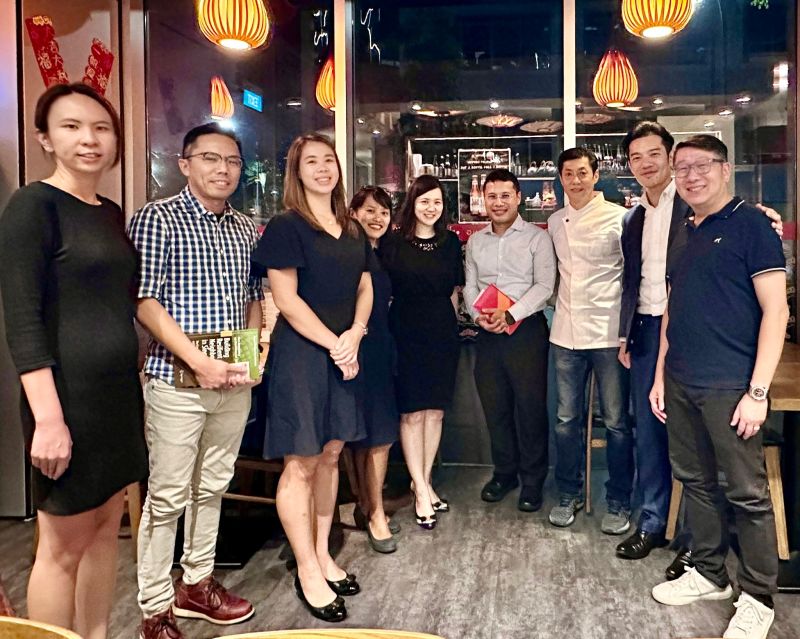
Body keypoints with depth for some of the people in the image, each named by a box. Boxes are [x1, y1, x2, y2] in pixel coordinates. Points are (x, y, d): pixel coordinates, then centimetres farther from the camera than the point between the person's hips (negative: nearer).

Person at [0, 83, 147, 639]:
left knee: (106, 527, 15)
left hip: (119, 390, 8)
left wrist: (132, 385, 15)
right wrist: (48, 418, -21)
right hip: (67, 395, -7)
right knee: (63, 545, 3)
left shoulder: (111, 213, 11)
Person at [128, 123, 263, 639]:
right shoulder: (157, 218, -6)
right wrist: (200, 362, -19)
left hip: (235, 383, 6)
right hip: (176, 380, -6)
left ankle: (197, 584, 33)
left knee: (212, 487, 17)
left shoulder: (247, 229, 11)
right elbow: (144, 300, -13)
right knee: (167, 496, 3)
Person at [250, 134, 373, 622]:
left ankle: (323, 554, 26)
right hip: (301, 353, -6)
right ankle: (307, 572, 10)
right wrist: (333, 344, -13)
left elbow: (365, 288, 14)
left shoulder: (353, 229, 13)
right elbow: (286, 298, -14)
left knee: (331, 456, 12)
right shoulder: (286, 226, -7)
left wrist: (354, 336, -4)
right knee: (300, 463, -2)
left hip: (344, 353, 7)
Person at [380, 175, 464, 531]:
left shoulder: (451, 242, 8)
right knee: (412, 413, -2)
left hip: (442, 334, 4)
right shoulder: (394, 243, -3)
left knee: (435, 410, 8)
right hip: (406, 333, -3)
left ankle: (424, 481, 23)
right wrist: (385, 328, -5)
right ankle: (421, 492, 7)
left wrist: (450, 323, 10)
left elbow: (454, 290, 14)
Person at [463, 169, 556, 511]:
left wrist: (510, 315, -17)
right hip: (488, 333, 4)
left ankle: (533, 479, 15)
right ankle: (504, 472, 27)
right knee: (494, 406, 11)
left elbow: (544, 286, -8)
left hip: (527, 329, -4)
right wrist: (478, 315, -7)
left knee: (530, 406, 0)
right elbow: (470, 286, 13)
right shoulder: (475, 241, 13)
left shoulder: (536, 238, -1)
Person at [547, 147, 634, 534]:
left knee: (616, 422, 5)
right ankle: (569, 494, 26)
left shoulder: (618, 218, -5)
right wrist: (560, 311, 14)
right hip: (566, 334, 5)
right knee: (567, 420, 11)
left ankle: (619, 502, 19)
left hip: (608, 332, -4)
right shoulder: (555, 223, 10)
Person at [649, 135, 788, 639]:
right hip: (681, 385, 7)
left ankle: (758, 597, 19)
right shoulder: (683, 233, 14)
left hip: (730, 387, -7)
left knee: (748, 494, 3)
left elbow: (775, 309, -11)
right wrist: (661, 376, 15)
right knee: (696, 481, 16)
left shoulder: (750, 224, -6)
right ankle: (710, 574, 32)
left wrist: (758, 391, -16)